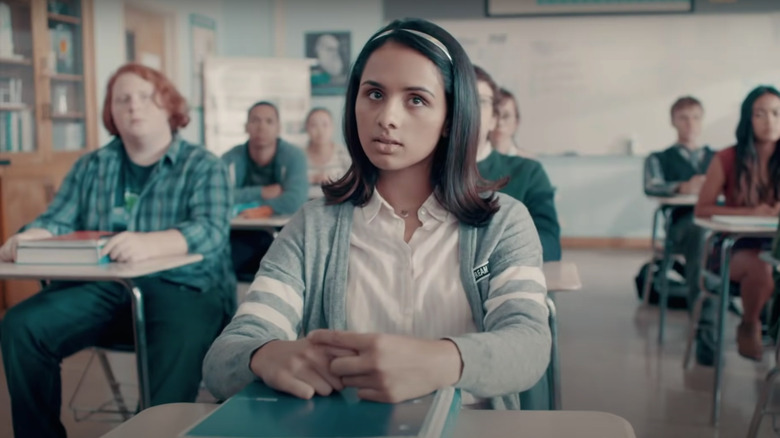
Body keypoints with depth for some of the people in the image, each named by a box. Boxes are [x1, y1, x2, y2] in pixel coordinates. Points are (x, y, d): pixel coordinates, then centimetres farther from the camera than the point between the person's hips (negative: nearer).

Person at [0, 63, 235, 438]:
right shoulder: (90, 167, 18)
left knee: (178, 345, -37)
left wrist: (148, 244, -34)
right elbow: (57, 221, 10)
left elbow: (211, 231, -13)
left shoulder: (203, 166, 4)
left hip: (183, 287, -4)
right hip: (101, 287, 4)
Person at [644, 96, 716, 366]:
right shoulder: (659, 159, 23)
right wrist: (682, 188, -20)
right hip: (683, 225, -2)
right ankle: (705, 331, -46)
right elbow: (651, 187, 1)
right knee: (700, 233, -40)